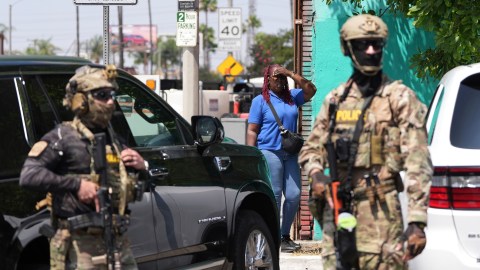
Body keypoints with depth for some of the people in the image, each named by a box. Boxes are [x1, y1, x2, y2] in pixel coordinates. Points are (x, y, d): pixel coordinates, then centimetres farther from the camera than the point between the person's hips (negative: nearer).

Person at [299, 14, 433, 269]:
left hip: (378, 210, -5)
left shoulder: (400, 99, -1)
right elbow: (311, 148, 25)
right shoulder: (335, 99, 15)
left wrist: (417, 221, -15)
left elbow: (418, 164, -7)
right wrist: (316, 174, 0)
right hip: (337, 210, 5)